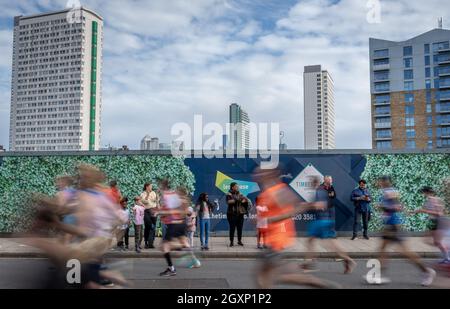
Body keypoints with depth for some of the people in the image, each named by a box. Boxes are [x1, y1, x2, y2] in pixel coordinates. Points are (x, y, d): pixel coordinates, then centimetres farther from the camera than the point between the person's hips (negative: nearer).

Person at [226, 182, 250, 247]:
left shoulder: (240, 194, 12)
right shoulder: (229, 194, -2)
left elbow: (246, 200, 5)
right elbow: (229, 201, -19)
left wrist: (244, 200, -16)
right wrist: (236, 200, -24)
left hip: (240, 213, 4)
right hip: (232, 213, -4)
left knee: (240, 228, 6)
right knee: (232, 228, -3)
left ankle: (239, 241, 18)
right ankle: (231, 241, 5)